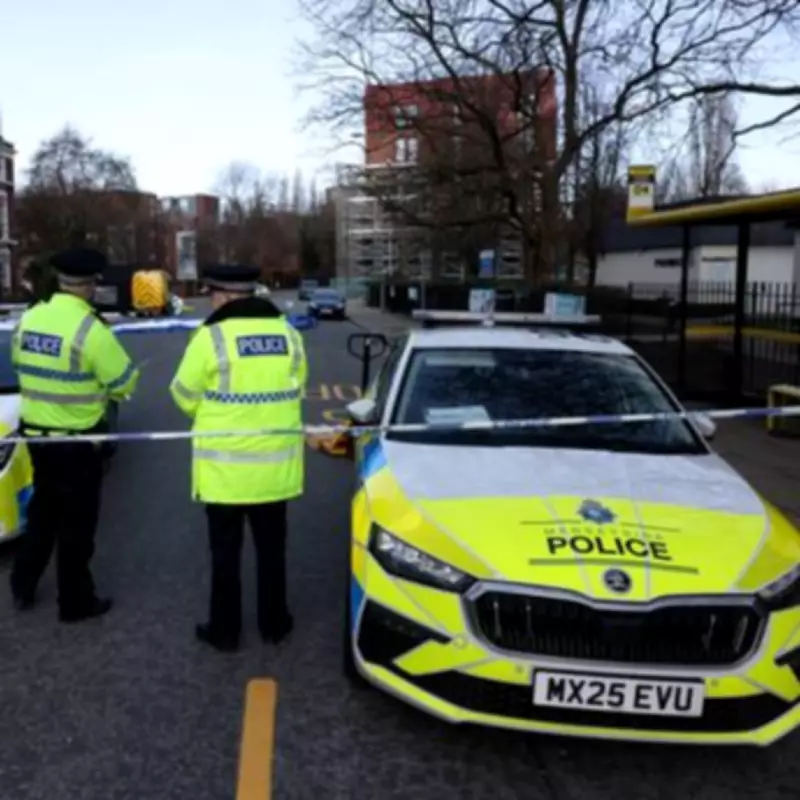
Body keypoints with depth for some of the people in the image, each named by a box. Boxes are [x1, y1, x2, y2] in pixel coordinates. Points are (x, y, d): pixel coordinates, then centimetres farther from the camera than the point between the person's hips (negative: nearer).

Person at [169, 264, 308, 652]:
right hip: (275, 465, 4)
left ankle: (224, 629, 20)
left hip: (226, 466, -4)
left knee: (226, 552, 10)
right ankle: (274, 624, 28)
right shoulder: (288, 334, 2)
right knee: (272, 548, 17)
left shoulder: (211, 337, -13)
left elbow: (185, 397, -3)